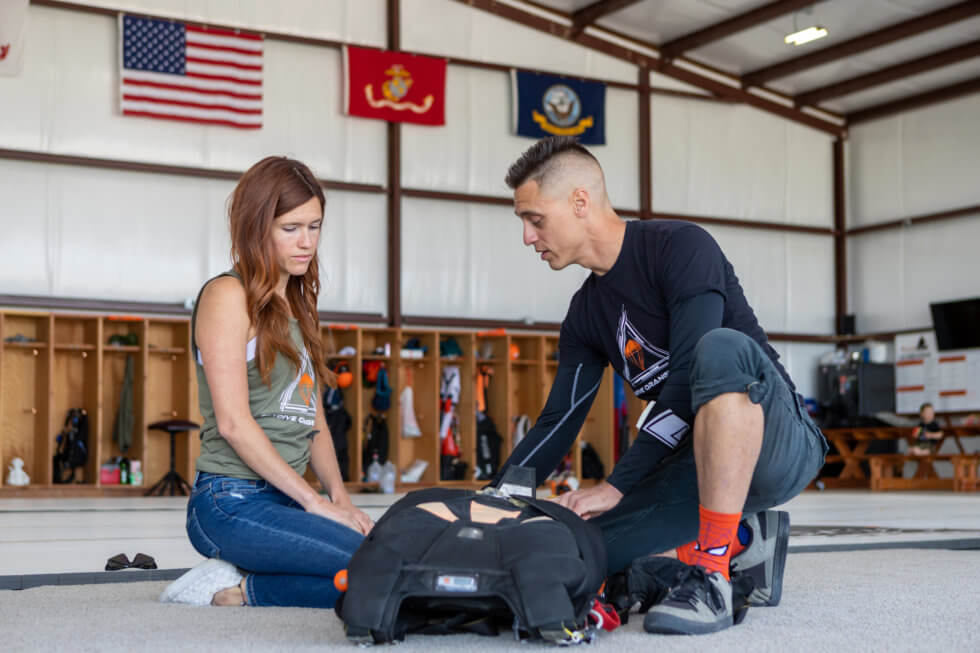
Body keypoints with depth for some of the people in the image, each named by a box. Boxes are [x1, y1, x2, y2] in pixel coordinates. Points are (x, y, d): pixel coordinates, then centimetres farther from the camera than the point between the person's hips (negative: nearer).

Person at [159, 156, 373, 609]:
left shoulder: (296, 305, 21)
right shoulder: (227, 295, -4)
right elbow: (233, 422, -13)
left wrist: (340, 496, 1)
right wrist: (315, 502, -13)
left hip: (282, 501, 8)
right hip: (231, 501, -8)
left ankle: (240, 585, -1)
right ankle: (244, 587, -7)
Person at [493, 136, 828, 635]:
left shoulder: (681, 247, -13)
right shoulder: (586, 315, 10)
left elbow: (687, 385, -22)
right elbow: (556, 425, 11)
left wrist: (618, 485, -23)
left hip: (780, 446, -7)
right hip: (699, 463, 7)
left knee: (722, 348, -38)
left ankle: (712, 575, -34)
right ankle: (741, 544, 4)